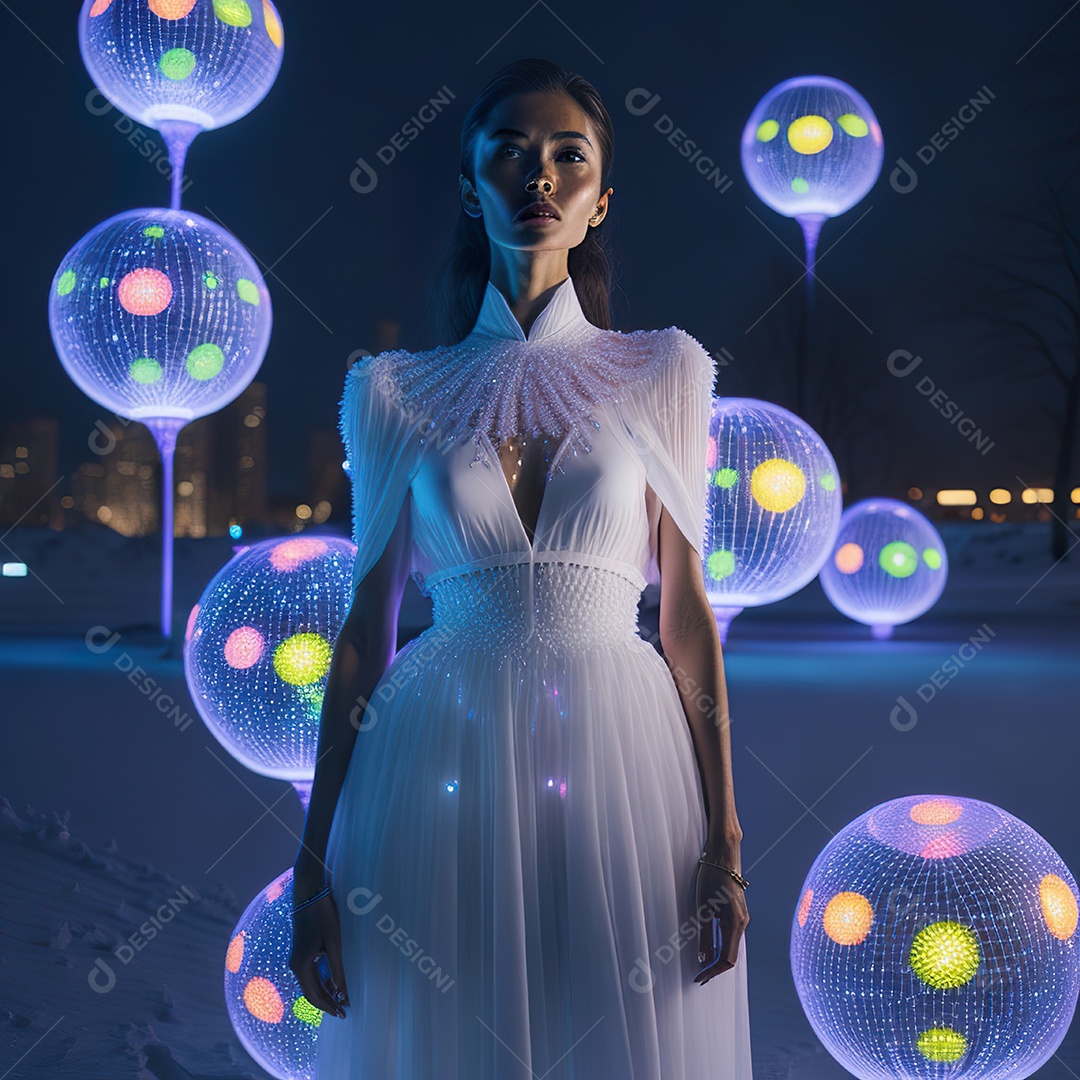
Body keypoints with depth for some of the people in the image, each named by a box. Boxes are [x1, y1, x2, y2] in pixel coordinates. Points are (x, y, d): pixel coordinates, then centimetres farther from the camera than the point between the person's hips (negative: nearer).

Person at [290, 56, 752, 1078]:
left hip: (618, 762, 0)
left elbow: (688, 613, 4)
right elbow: (365, 627, 6)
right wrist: (313, 861, 3)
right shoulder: (400, 391, 7)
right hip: (443, 763, 0)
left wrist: (723, 842, -2)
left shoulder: (658, 377, 7)